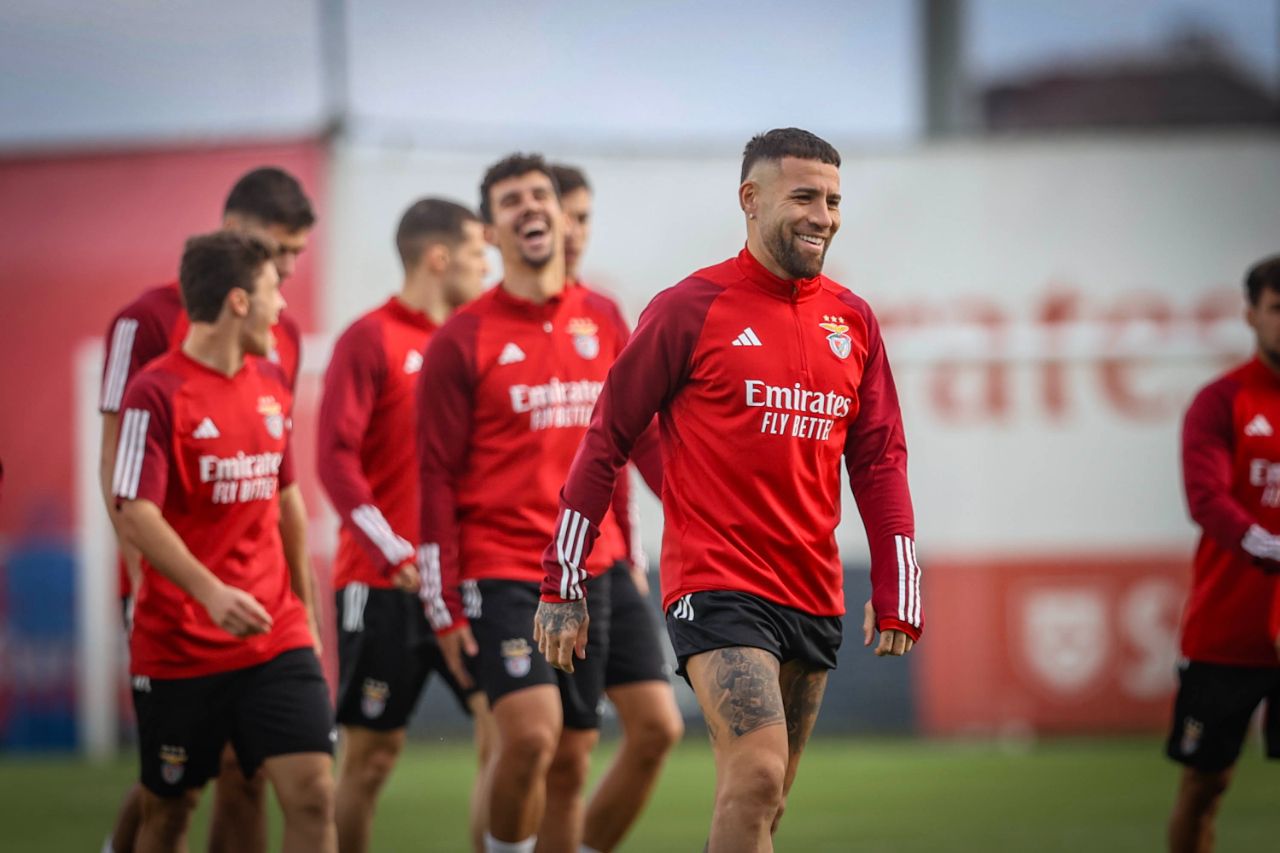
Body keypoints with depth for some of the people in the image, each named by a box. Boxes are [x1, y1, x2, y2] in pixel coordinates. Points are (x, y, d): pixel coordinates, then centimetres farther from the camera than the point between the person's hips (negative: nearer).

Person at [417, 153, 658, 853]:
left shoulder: (603, 321, 9)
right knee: (531, 732, -22)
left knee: (572, 762, 5)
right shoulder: (462, 340, -4)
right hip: (498, 571, -4)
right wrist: (444, 606, -8)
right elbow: (437, 479, -4)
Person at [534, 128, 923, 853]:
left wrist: (897, 594, 7)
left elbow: (880, 461, 15)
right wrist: (565, 587, -3)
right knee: (756, 774, -21)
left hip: (815, 599, 6)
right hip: (716, 587, -6)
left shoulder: (853, 321, 11)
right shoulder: (691, 309, -4)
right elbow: (606, 443, -1)